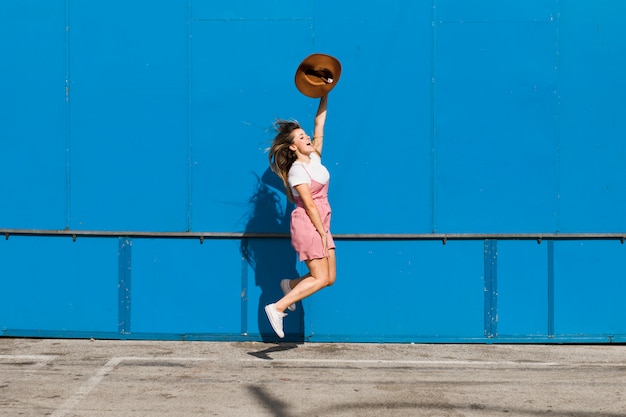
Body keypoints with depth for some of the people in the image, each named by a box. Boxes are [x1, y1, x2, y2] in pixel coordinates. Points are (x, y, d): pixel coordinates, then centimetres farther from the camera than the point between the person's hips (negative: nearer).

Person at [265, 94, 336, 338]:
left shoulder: (314, 158, 9)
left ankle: (290, 285, 26)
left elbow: (319, 125, 12)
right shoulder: (297, 171, -13)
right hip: (307, 225, -8)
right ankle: (278, 308, -11)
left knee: (330, 278, 7)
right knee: (320, 278, -13)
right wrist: (322, 233, -16)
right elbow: (309, 205, -16)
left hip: (320, 225, 8)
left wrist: (324, 97, 6)